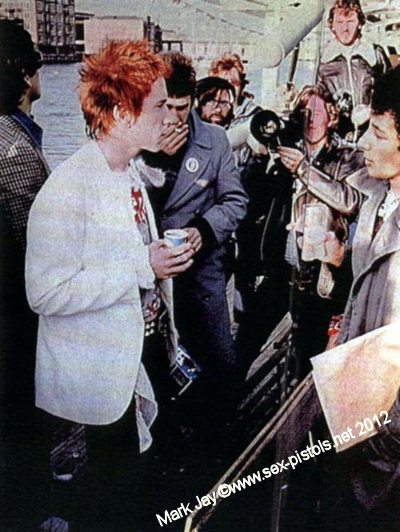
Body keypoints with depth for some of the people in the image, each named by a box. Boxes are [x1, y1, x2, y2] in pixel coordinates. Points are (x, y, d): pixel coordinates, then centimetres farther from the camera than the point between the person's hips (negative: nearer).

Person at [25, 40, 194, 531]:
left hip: (137, 370, 8)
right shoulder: (69, 187, -21)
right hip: (90, 391, -8)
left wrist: (166, 255, 6)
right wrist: (142, 267, -26)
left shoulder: (131, 175, 9)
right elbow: (46, 292, -27)